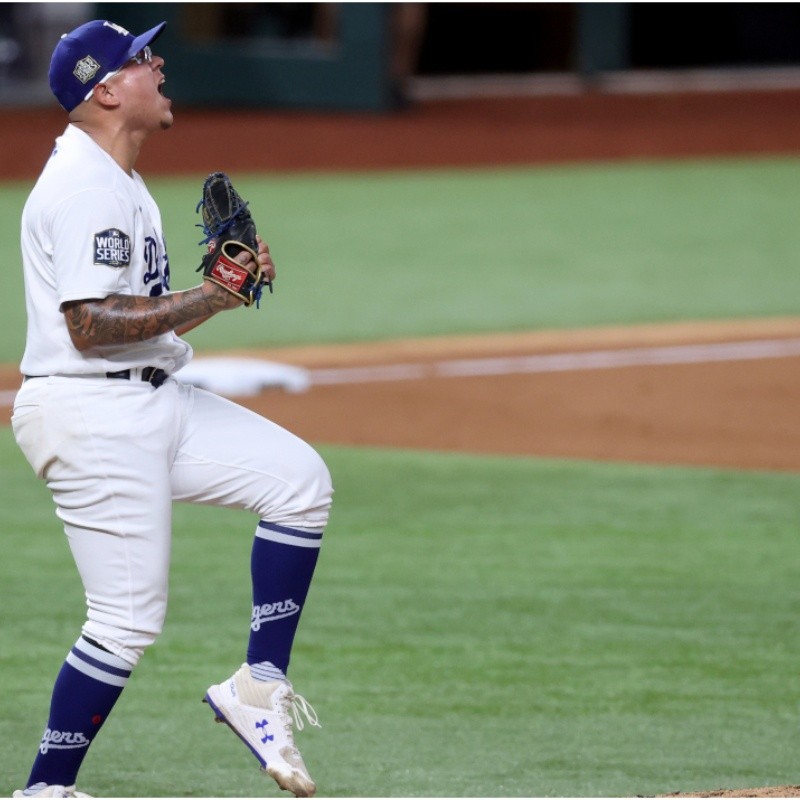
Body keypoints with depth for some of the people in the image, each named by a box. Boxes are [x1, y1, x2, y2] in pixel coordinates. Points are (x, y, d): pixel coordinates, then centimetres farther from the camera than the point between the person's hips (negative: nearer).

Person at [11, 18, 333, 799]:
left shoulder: (118, 181, 18)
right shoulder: (85, 186, -16)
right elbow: (90, 324, -24)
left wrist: (231, 281, 5)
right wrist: (207, 299, -19)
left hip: (153, 401, 10)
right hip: (92, 418, -10)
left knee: (298, 478, 2)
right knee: (127, 618, -9)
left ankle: (258, 685, 3)